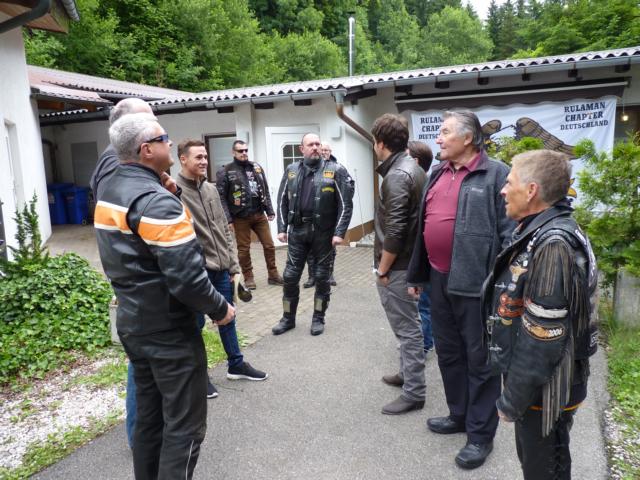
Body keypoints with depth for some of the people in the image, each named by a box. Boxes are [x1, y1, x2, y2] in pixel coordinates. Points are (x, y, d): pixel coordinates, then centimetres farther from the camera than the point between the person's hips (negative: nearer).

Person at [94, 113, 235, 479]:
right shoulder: (157, 202, -22)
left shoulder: (107, 189, 6)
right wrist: (220, 309, -12)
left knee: (149, 415, 21)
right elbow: (187, 277, -27)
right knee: (184, 424, 5)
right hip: (168, 331, -9)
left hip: (132, 324, 9)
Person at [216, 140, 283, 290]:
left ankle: (273, 275, 20)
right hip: (240, 217, -4)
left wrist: (270, 211, 8)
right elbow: (221, 197, -9)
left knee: (269, 245, 7)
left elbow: (265, 191, 13)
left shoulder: (256, 167, 9)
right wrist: (228, 219, -15)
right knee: (244, 249, 6)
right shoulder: (225, 172, -6)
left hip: (259, 214, 4)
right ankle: (248, 278, 21)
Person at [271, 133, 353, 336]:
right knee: (290, 276, 6)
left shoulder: (335, 170, -4)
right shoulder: (291, 170, 7)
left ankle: (318, 319, 22)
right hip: (297, 231, 3)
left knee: (322, 277, 7)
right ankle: (288, 318, 23)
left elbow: (345, 204, -7)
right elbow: (282, 201, 11)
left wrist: (339, 232, -13)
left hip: (323, 232, -3)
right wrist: (282, 228, 4)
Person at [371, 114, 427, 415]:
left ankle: (414, 393, 12)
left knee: (407, 328, 0)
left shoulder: (396, 176, -20)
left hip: (397, 266, -10)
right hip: (410, 261, 10)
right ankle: (408, 374, 37)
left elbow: (394, 231, -26)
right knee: (408, 325, 21)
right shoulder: (413, 168, 10)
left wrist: (382, 269, -15)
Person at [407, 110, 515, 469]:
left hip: (476, 283, -7)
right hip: (440, 279, 7)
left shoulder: (496, 174, -10)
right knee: (448, 353, 19)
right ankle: (459, 415, 38)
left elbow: (510, 231, -14)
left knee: (480, 359, 7)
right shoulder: (438, 174, 12)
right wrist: (417, 273, 17)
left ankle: (481, 433, 23)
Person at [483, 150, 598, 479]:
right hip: (533, 381, 9)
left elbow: (542, 338, -27)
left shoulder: (552, 244, -27)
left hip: (542, 389, -9)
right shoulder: (539, 233, 5)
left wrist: (512, 400, -18)